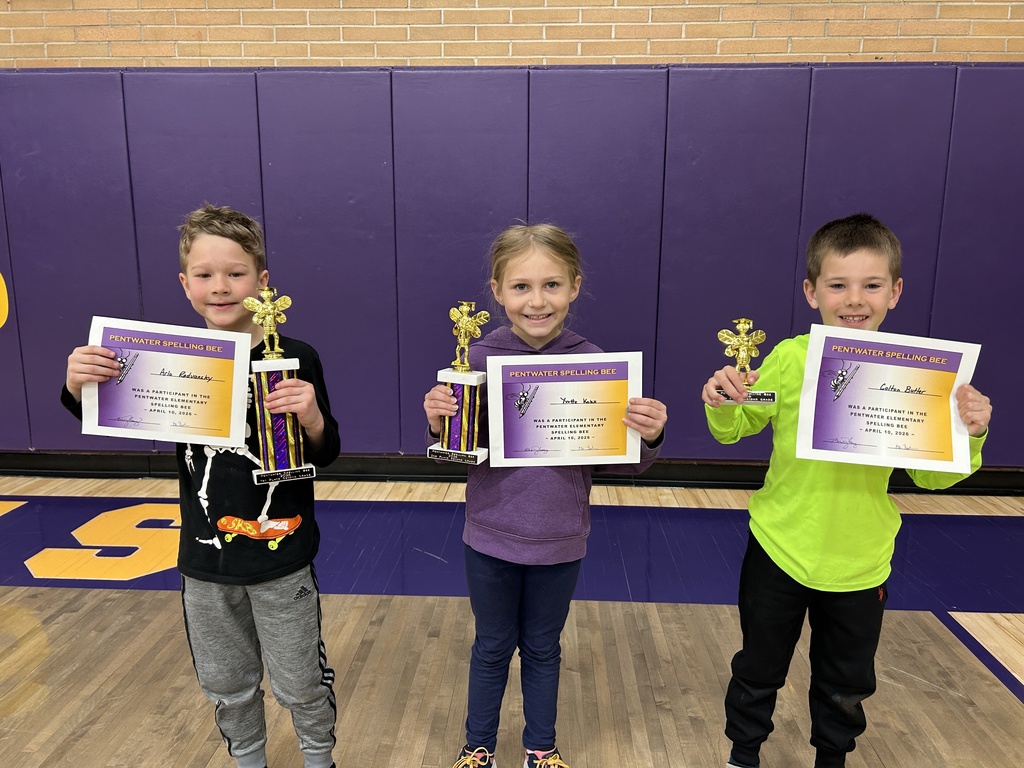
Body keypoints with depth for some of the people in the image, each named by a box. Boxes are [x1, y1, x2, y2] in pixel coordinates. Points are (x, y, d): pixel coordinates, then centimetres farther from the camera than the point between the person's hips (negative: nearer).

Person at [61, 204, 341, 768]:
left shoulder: (294, 360, -13)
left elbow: (326, 455, -9)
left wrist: (313, 420, -31)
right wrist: (79, 387, -15)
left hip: (281, 558, -3)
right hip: (204, 559, 3)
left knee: (299, 684, 14)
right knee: (226, 686, 22)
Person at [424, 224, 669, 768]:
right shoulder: (477, 360, -13)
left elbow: (620, 463, -5)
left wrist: (648, 437, -25)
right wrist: (437, 423, -25)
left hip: (559, 542, 0)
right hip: (489, 539, 0)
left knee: (543, 648, 21)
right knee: (492, 647, 20)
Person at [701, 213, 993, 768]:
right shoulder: (790, 358, -12)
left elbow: (931, 476, -2)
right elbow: (736, 429, 0)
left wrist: (969, 435, -20)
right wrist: (720, 403, -21)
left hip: (860, 565, 1)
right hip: (779, 550, -1)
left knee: (845, 686, 23)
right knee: (758, 671, 19)